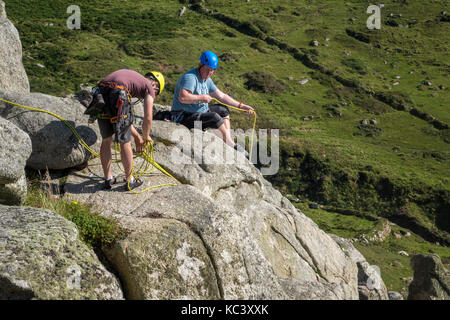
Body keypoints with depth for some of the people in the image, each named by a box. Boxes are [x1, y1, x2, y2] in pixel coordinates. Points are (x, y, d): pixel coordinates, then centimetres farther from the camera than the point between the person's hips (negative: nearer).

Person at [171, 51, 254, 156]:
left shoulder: (207, 80, 10)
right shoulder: (190, 77, -20)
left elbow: (221, 96, 15)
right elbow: (182, 97, -35)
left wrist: (240, 106, 9)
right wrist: (202, 98, -23)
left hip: (199, 112, 11)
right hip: (184, 118, -11)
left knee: (223, 110, 15)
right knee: (215, 117, -26)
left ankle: (229, 142, 2)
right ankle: (232, 146, -10)